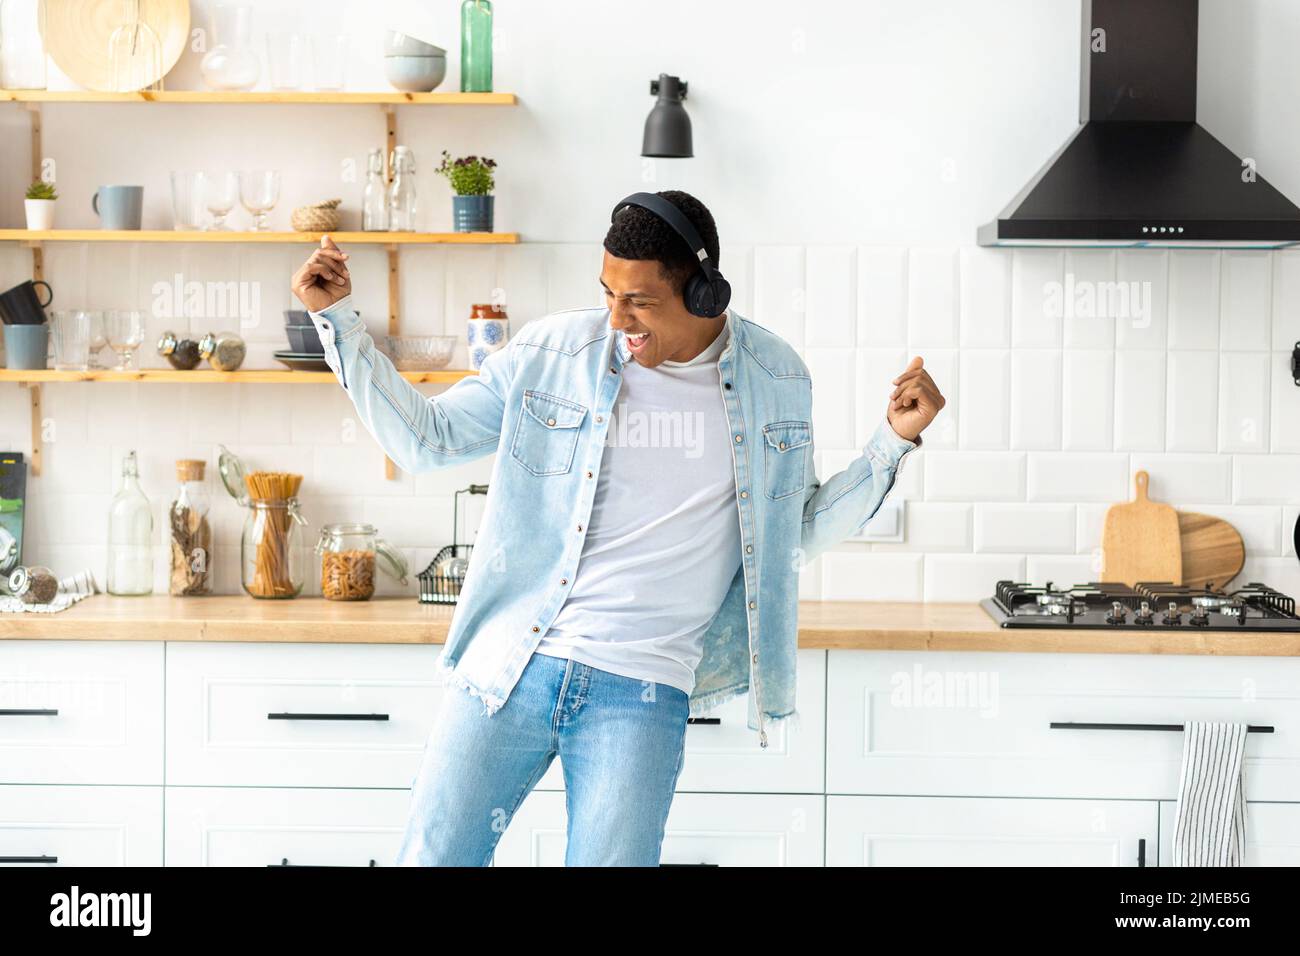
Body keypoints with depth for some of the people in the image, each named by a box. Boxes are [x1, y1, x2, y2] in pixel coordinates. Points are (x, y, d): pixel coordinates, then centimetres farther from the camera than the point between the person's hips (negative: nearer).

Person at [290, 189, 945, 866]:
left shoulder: (775, 381, 4)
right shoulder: (549, 352, 1)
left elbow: (797, 535, 14)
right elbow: (422, 438, 8)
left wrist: (894, 440, 4)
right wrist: (336, 317, 1)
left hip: (641, 693, 0)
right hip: (508, 669, 1)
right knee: (430, 858, 1)